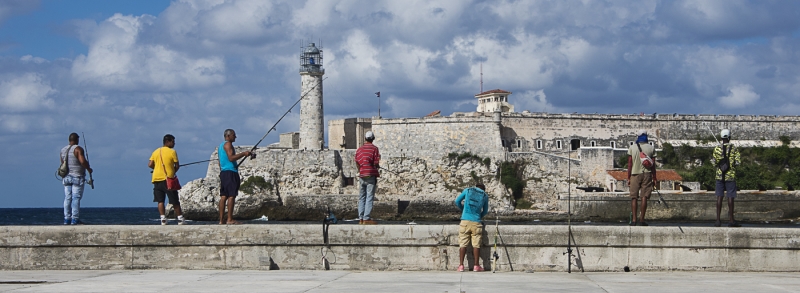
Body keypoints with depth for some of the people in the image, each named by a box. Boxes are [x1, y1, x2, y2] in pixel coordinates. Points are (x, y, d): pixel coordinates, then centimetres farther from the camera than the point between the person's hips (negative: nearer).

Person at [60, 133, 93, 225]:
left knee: (67, 198, 6)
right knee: (76, 198, -6)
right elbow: (83, 161, -21)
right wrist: (89, 169, -6)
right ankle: (75, 219, -9)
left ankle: (67, 219, 5)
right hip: (77, 177, -6)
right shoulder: (78, 149, -10)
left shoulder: (63, 150, 12)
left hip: (66, 177, 6)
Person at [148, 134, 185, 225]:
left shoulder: (156, 151, 10)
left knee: (160, 200, 5)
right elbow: (177, 166, -3)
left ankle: (163, 219, -4)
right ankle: (180, 219, 4)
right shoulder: (172, 152, -4)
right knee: (175, 201, 2)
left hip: (157, 178, 4)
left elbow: (150, 164, 6)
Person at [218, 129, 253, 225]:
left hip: (223, 173, 10)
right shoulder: (227, 144, -8)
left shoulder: (221, 145, 23)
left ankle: (221, 220, 4)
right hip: (230, 172, -10)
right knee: (231, 195, -11)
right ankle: (230, 219, -15)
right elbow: (231, 158, -22)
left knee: (223, 196, 6)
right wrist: (243, 153, -17)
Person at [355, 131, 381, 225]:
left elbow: (357, 164, 9)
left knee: (361, 198, 10)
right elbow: (376, 163, -9)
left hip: (361, 175, 5)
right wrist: (378, 167, 12)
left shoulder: (359, 149, 11)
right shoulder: (374, 148, -4)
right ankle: (366, 218, -9)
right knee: (369, 198, -5)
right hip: (371, 175, -5)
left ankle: (361, 218, 8)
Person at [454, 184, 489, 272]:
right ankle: (476, 266, 3)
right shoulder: (485, 196, 12)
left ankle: (461, 265, -2)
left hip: (465, 221, 0)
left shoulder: (467, 190, 10)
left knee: (463, 244, 2)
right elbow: (485, 211, 21)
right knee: (476, 244, 3)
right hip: (476, 222, 0)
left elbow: (457, 202, 13)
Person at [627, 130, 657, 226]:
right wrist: (654, 178, 8)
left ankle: (634, 219, -3)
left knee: (634, 197, 3)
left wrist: (628, 178, 5)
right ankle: (642, 219, -2)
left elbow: (630, 164, 0)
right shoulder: (651, 148, 2)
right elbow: (653, 165, 2)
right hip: (647, 174, 0)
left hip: (635, 174, 0)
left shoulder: (632, 148, 2)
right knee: (644, 197, 1)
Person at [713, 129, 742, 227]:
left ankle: (718, 220, 2)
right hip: (730, 176, -2)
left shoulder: (717, 149, -1)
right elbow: (738, 162, -9)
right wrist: (731, 163, 11)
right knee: (730, 197, 2)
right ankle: (731, 220, 4)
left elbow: (715, 161, 6)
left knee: (719, 197, 4)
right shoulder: (734, 149, -6)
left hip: (719, 176, 2)